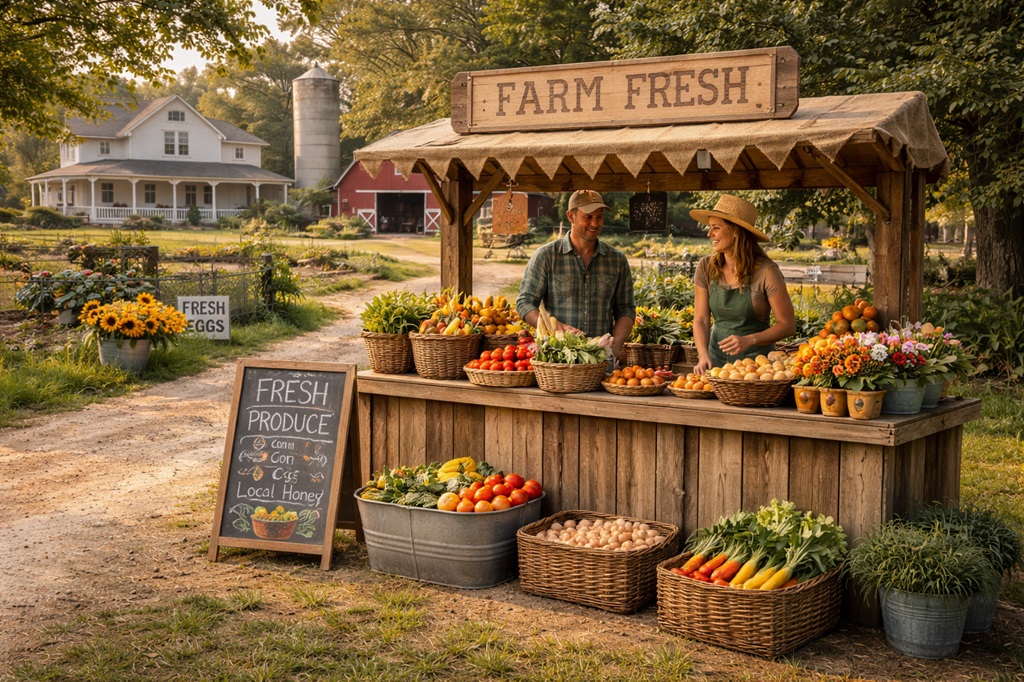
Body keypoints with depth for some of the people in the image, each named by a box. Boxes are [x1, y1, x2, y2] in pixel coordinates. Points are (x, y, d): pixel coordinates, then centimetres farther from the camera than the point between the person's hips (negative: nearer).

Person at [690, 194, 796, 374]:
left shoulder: (765, 271, -11)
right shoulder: (706, 268, 0)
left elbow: (787, 325, -7)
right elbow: (701, 320, 1)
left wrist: (749, 340, -21)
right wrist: (703, 356, -15)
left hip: (757, 358, -3)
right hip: (717, 357, 3)